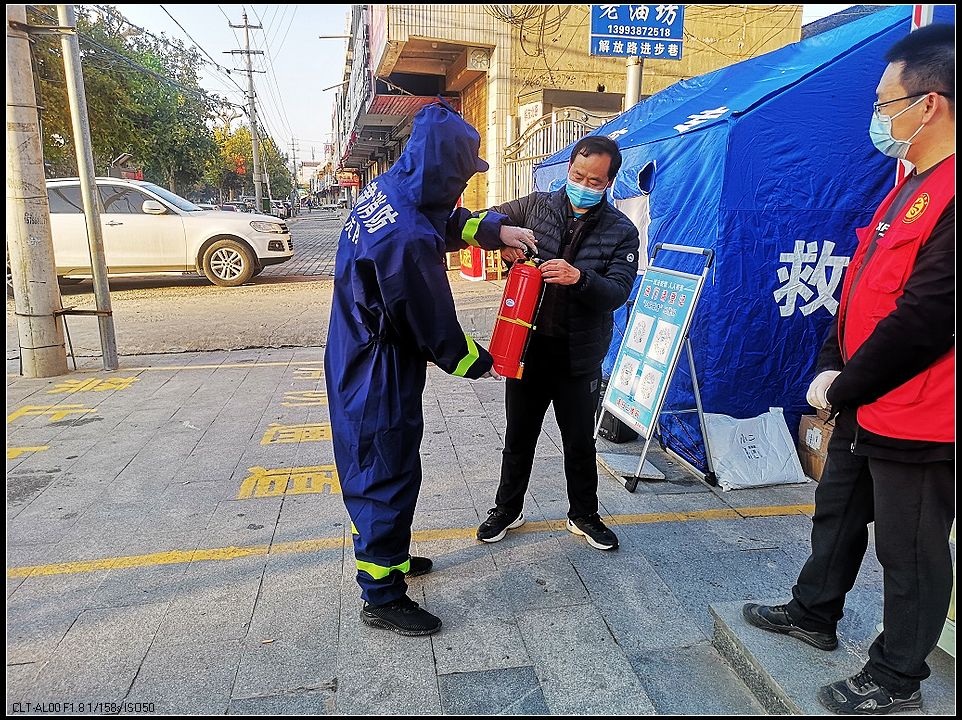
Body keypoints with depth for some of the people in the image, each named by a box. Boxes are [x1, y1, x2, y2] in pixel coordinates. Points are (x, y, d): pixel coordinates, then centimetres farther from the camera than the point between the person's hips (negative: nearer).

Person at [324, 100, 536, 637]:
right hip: (382, 379, -10)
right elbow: (437, 330, -20)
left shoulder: (386, 189, -2)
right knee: (389, 477, 4)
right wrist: (480, 364, -3)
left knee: (375, 468, 23)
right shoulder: (409, 241, -31)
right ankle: (383, 597, 22)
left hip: (358, 366, 10)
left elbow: (445, 221, 19)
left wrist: (495, 229, 7)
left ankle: (386, 555, 44)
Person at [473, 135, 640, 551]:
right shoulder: (536, 206, 0)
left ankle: (584, 516, 36)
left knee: (580, 441, 13)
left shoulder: (621, 232, -3)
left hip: (579, 355, -1)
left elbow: (617, 293, -11)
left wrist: (579, 277, -31)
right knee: (519, 436, 15)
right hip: (527, 345, 1)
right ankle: (507, 509, 36)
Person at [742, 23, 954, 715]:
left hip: (917, 420, -9)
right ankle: (814, 612, 43)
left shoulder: (947, 194, -22)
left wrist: (843, 389, -14)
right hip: (865, 405, 9)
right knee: (837, 513, 22)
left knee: (910, 551, 8)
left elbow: (925, 319, -25)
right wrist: (830, 368, 3)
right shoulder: (912, 187, 12)